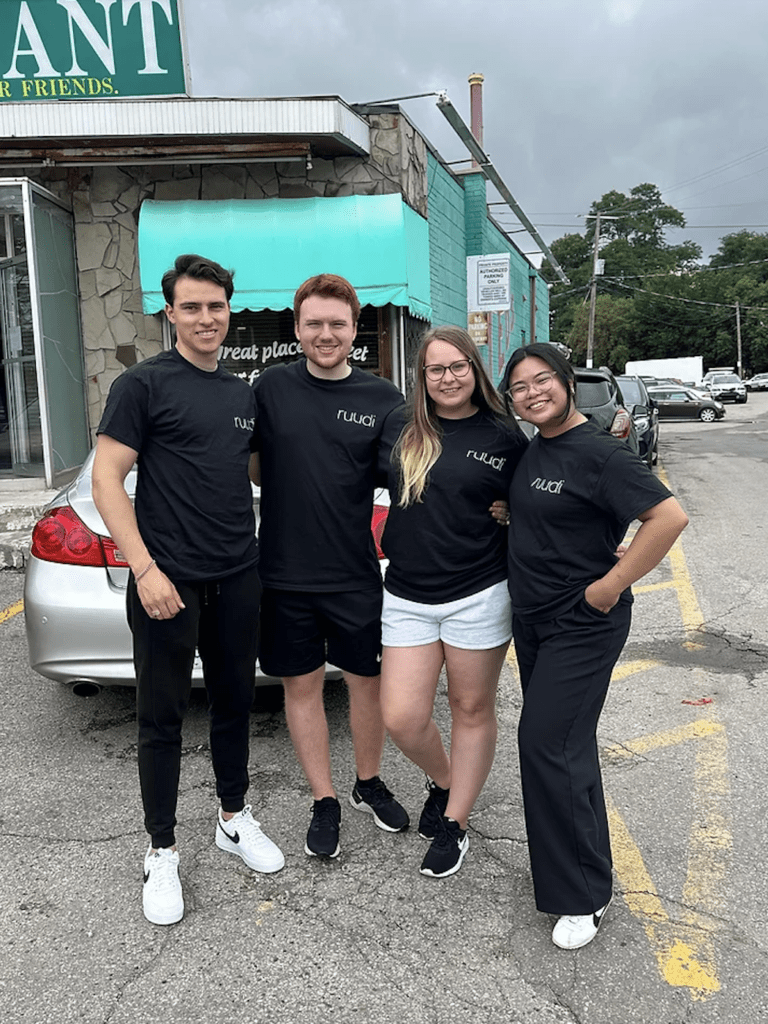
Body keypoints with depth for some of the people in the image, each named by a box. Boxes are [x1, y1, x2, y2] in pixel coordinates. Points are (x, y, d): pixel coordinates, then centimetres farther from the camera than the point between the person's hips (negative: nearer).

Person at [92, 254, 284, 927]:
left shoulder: (246, 394, 12)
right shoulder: (144, 385, -6)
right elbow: (107, 479, -10)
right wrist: (145, 570, -17)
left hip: (239, 580, 6)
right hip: (169, 582, -5)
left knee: (235, 704, 16)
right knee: (162, 720, 6)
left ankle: (235, 819, 35)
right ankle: (162, 852, 22)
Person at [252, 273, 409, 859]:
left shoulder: (383, 400, -3)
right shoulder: (272, 388, -1)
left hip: (355, 574, 0)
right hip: (284, 573, 1)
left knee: (366, 679, 12)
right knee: (302, 685, 11)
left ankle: (370, 784, 36)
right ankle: (325, 802, 29)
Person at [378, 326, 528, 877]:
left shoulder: (504, 436, -1)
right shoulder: (404, 433, 4)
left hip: (478, 598, -2)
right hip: (407, 598, 2)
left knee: (473, 711, 11)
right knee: (402, 719, 1)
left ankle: (455, 823, 29)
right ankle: (443, 781, 33)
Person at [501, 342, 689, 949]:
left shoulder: (598, 453, -17)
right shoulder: (533, 450, 8)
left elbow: (670, 517, -25)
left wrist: (612, 585, -22)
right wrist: (507, 514, 8)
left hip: (582, 624, -9)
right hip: (532, 617, 9)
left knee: (546, 743, -10)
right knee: (566, 742, 18)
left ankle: (583, 895, 7)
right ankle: (585, 862, 36)